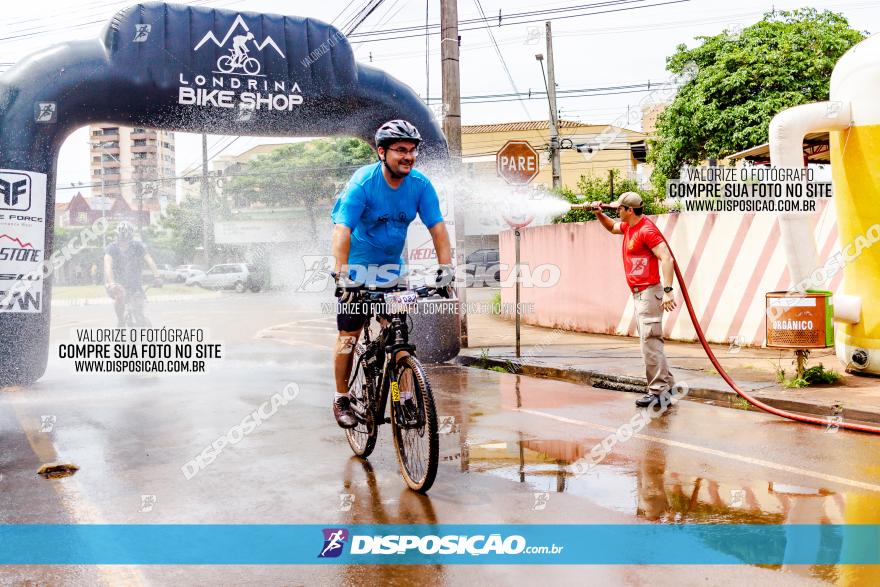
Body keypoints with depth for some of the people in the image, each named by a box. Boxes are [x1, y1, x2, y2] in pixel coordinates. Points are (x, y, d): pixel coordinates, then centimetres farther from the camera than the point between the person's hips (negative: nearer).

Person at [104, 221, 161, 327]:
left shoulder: (138, 246, -11)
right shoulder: (112, 248, -15)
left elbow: (149, 261, -25)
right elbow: (108, 265, -31)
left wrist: (157, 277, -42)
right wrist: (111, 283, -48)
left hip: (134, 284, 1)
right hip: (116, 284, -1)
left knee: (139, 314, -14)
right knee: (120, 293, -34)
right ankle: (120, 319, -12)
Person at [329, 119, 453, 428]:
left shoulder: (420, 185, -11)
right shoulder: (363, 182, -23)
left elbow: (437, 228, -13)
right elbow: (342, 231, -31)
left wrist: (446, 269, -25)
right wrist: (342, 275, -42)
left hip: (391, 265, 3)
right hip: (357, 266, -3)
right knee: (348, 336, 0)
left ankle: (403, 398, 12)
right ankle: (341, 399, 18)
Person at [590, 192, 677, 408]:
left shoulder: (647, 230, -15)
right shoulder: (628, 226, 14)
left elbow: (666, 258, -22)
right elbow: (612, 228, 37)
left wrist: (668, 291, -28)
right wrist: (599, 214, 19)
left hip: (649, 292, -10)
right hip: (638, 293, 10)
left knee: (649, 340, -12)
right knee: (650, 341, 13)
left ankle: (658, 389, -9)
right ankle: (666, 384, 20)